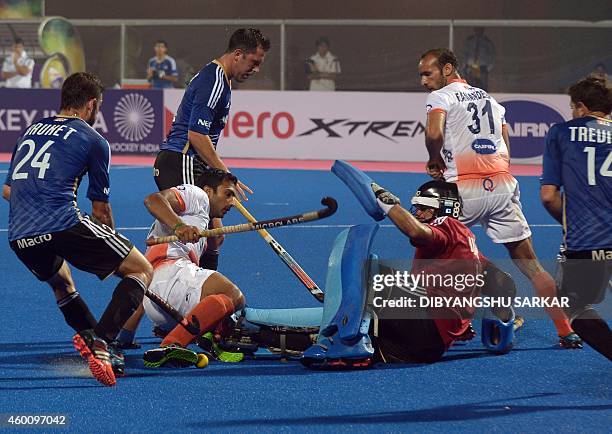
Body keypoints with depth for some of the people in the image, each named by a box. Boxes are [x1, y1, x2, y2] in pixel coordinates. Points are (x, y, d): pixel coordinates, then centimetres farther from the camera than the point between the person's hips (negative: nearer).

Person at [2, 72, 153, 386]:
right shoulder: (93, 141, 9)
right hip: (63, 225, -6)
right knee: (141, 271, 3)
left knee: (61, 283, 36)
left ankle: (93, 341, 20)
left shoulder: (31, 130, 24)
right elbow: (100, 211, 14)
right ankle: (100, 340, -18)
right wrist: (111, 254, 30)